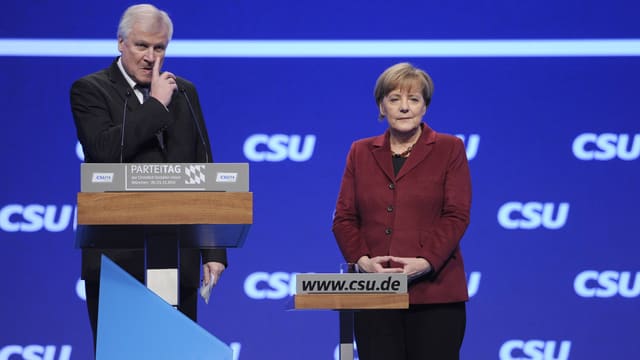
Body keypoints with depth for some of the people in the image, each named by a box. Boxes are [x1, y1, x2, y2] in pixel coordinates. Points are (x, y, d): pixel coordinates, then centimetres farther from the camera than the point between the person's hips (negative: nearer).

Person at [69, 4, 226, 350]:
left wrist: (214, 250, 9)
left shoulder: (184, 92, 15)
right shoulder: (89, 90, 1)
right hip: (118, 257, -4)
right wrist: (156, 104, -11)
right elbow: (105, 152, -18)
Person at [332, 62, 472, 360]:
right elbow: (344, 217, 10)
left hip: (433, 292, -2)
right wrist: (361, 260, -9)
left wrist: (426, 262, -17)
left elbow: (456, 216, -2)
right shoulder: (361, 153, 15)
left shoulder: (449, 149, 6)